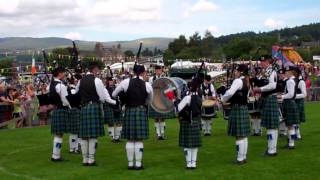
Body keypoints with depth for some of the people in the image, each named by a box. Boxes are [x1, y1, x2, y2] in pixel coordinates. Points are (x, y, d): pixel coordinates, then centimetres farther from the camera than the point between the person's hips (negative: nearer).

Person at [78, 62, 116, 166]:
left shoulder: (81, 81, 10)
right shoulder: (96, 81, -8)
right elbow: (102, 97, -8)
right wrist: (115, 102, 7)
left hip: (83, 107, 6)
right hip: (94, 107, -6)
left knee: (84, 135, 7)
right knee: (93, 136, -2)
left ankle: (85, 160, 12)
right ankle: (91, 160, 0)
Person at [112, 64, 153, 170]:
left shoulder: (126, 82, -2)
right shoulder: (147, 85, -2)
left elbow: (113, 95, 6)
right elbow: (149, 101, 11)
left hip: (129, 111, 1)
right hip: (142, 111, -1)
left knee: (130, 140, 7)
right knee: (139, 140, 3)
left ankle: (130, 163, 11)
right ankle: (138, 164, 5)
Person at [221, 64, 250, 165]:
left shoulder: (238, 81, -15)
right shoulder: (246, 82, 14)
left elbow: (230, 92, -28)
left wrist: (223, 100, -12)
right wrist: (228, 100, 12)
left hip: (237, 109, -10)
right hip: (244, 108, 10)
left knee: (239, 136, -4)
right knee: (244, 135, 13)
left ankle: (240, 159, 0)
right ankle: (244, 157, 20)